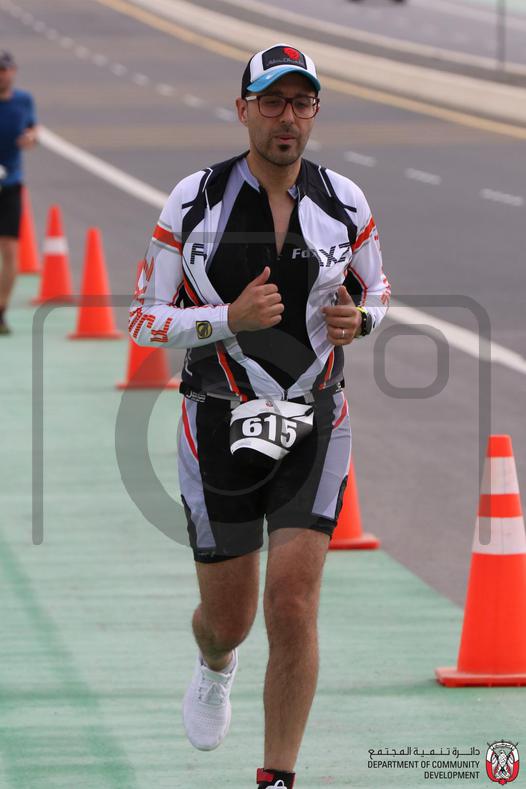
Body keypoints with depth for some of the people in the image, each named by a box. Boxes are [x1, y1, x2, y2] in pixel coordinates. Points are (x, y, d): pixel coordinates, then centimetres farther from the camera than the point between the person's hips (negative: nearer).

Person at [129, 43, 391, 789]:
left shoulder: (342, 201, -2)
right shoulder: (194, 201, -8)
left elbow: (376, 288, 14)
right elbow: (145, 320, -6)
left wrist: (359, 320, -10)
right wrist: (229, 318, -23)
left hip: (314, 426, 1)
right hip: (220, 427, -1)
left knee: (293, 609, -12)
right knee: (228, 620, 10)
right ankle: (215, 667, 49)